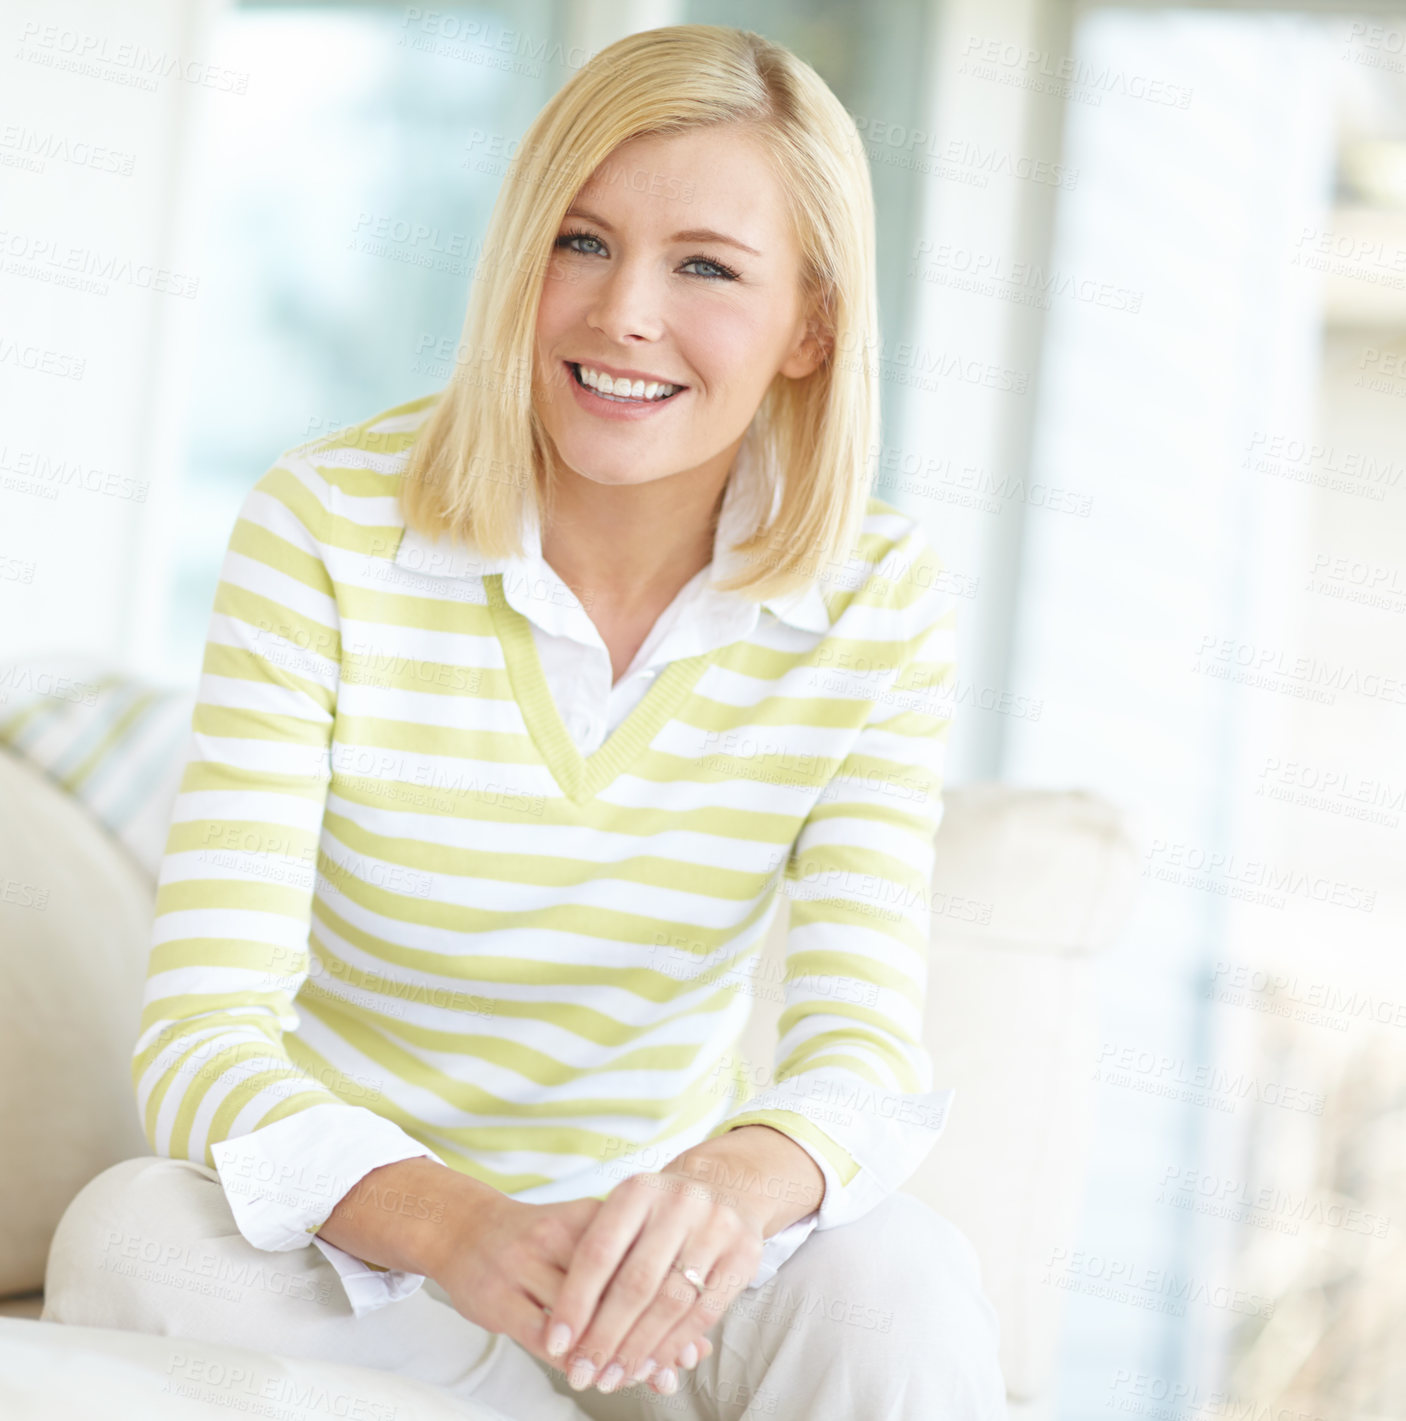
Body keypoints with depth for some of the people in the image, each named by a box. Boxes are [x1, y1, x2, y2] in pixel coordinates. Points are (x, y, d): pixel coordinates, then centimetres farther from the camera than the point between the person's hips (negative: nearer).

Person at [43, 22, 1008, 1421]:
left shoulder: (879, 605, -8)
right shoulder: (325, 530, -15)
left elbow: (863, 1049, -16)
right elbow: (202, 1033, -22)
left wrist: (741, 1178, -42)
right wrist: (450, 1223, -43)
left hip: (658, 1235, -1)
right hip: (351, 1232, 1)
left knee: (900, 1283, -32)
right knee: (130, 1235, -33)